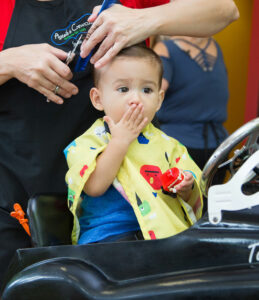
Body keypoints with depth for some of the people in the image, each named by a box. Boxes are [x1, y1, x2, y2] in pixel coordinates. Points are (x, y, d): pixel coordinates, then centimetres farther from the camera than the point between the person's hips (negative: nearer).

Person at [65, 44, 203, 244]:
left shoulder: (165, 144, 16)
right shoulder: (88, 142, 3)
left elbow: (194, 199, 16)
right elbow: (94, 187, -16)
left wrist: (185, 187, -8)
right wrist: (120, 141, -12)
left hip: (167, 230, 4)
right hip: (110, 233, -4)